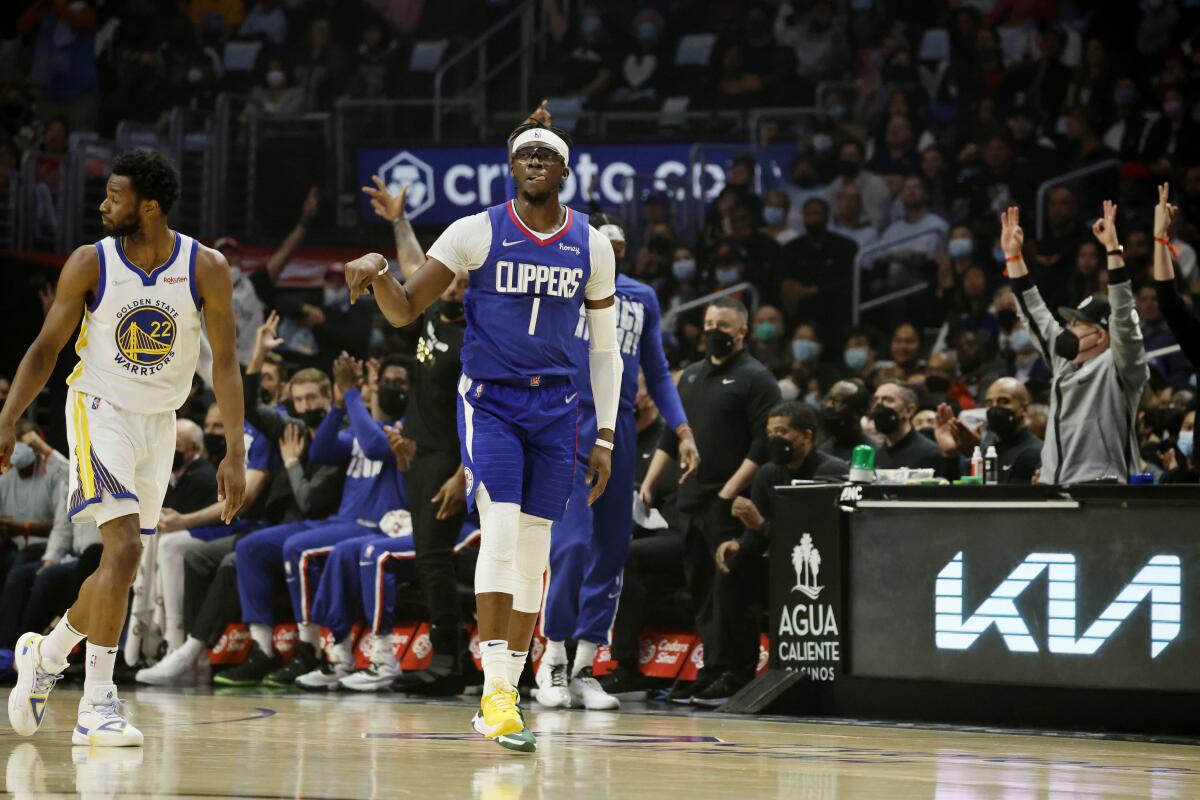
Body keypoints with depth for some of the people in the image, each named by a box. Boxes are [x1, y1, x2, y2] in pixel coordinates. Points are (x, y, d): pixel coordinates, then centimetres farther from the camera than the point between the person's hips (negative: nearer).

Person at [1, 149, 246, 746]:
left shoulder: (206, 269, -10)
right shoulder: (89, 264, -11)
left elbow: (224, 365, -6)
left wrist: (235, 455, -11)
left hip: (159, 422, 3)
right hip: (100, 409, -3)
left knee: (121, 563, 10)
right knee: (124, 548, -19)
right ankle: (97, 706, -15)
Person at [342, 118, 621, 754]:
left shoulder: (591, 245, 4)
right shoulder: (477, 232, -3)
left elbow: (604, 350, 10)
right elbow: (404, 310, -3)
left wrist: (605, 436, 5)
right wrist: (378, 271, -25)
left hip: (556, 408, 3)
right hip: (489, 399, -3)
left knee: (533, 552, 5)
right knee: (500, 529, -20)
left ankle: (504, 697, 14)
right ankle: (496, 694, -19)